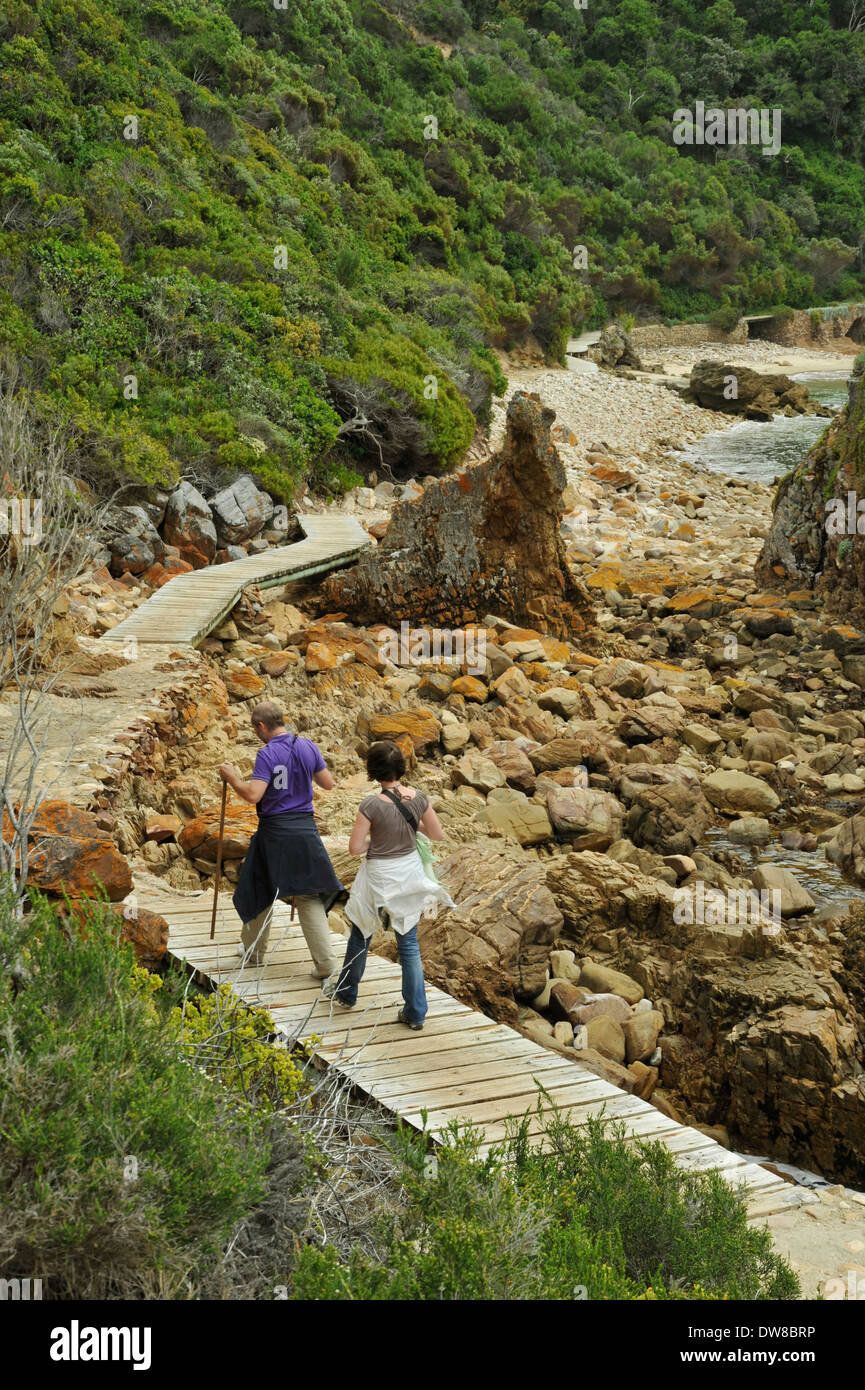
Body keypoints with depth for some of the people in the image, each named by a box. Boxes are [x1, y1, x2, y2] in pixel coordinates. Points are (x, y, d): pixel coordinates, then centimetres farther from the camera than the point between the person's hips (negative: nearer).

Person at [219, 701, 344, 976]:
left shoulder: (267, 754, -13)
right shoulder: (308, 747, 3)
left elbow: (253, 795, -21)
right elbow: (328, 784, 11)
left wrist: (231, 778, -6)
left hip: (274, 831, -4)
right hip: (305, 827, 4)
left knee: (261, 891, 16)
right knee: (309, 896, 5)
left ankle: (254, 949, 32)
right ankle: (326, 962, -3)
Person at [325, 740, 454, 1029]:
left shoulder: (372, 805, -22)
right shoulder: (418, 798, -10)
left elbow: (355, 848, -17)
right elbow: (438, 834, 1)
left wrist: (374, 840, 1)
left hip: (379, 878, -3)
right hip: (410, 871, 3)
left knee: (360, 935, 20)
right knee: (409, 943, 13)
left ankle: (346, 992, 40)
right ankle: (416, 1012, 14)